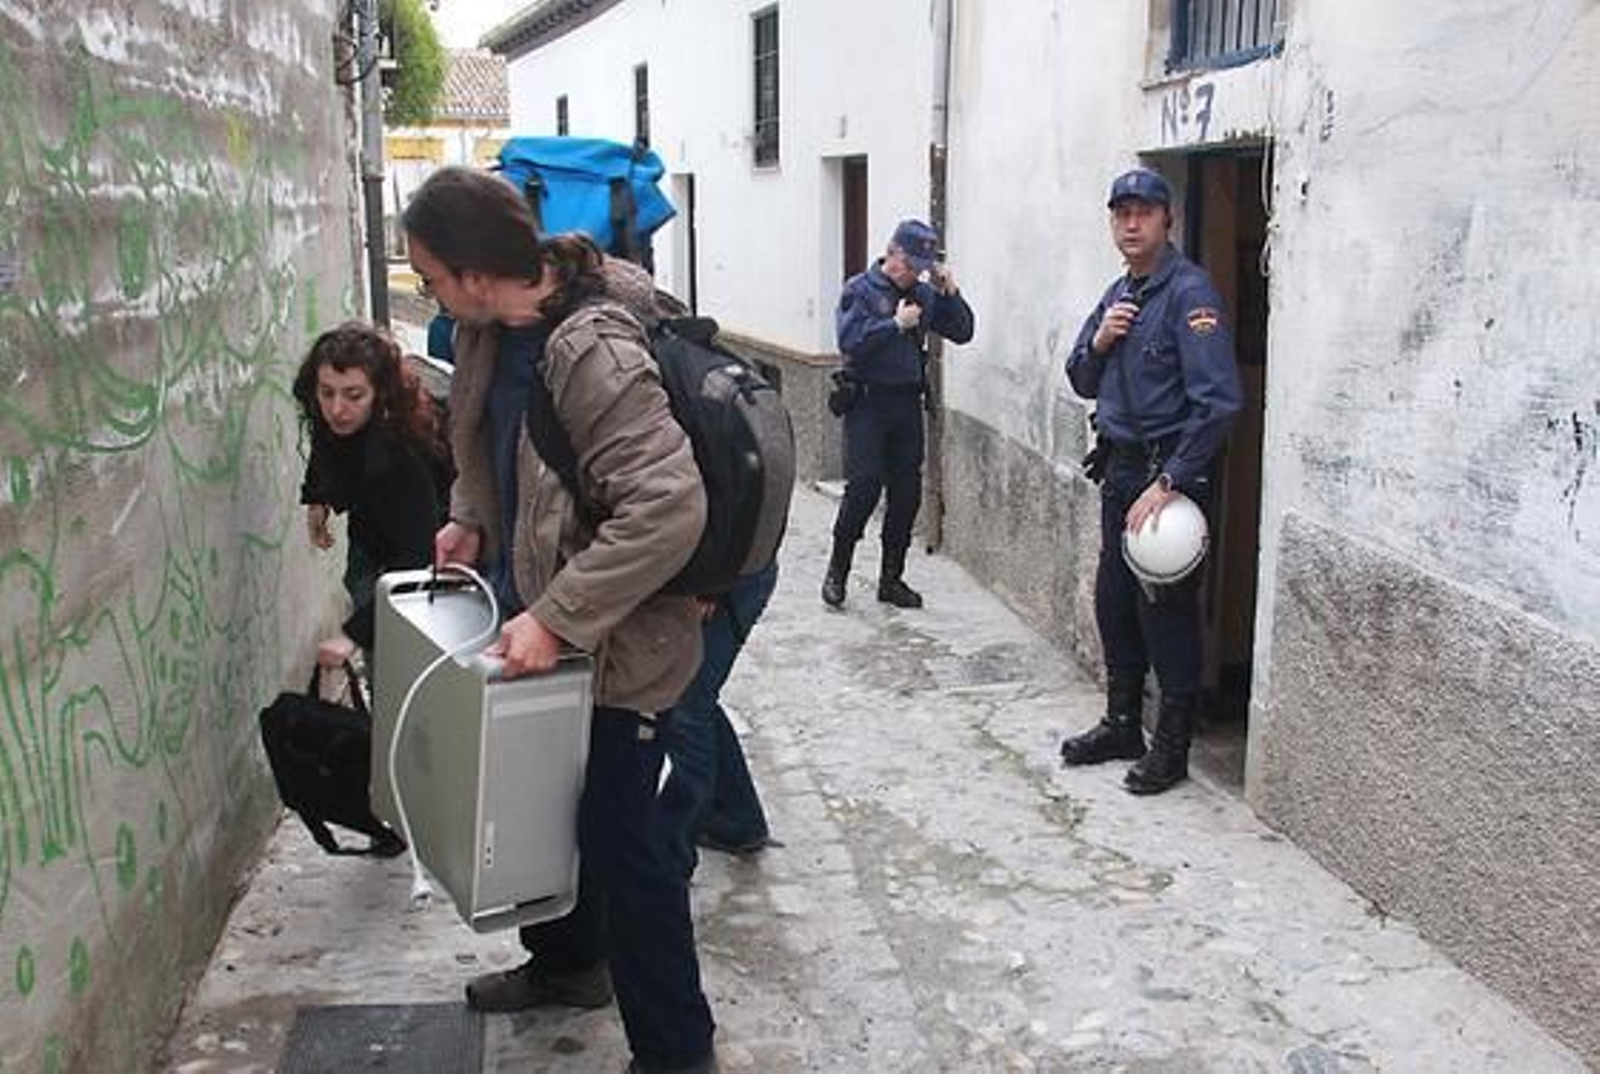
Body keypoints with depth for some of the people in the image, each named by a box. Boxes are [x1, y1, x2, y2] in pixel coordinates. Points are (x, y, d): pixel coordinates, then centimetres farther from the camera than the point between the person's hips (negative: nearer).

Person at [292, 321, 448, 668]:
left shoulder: (401, 452, -40)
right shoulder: (331, 423, -18)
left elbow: (414, 558, -43)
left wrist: (353, 634, -49)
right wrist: (316, 500, -3)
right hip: (371, 538, 7)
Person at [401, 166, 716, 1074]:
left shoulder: (595, 354, -30)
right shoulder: (492, 330, -1)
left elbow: (669, 507, -36)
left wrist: (556, 618, -34)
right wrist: (472, 516, 7)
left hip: (615, 639, -9)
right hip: (537, 612, 9)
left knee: (619, 841, 0)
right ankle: (567, 962, 48)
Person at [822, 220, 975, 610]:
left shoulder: (924, 294, 12)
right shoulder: (860, 289, -3)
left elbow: (962, 332, 9)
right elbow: (850, 341, -17)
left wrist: (950, 293, -4)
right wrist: (896, 324, -16)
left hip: (908, 402, 5)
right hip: (867, 401, -5)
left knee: (907, 492, 5)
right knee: (864, 488, -11)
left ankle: (891, 578, 16)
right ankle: (837, 571, 6)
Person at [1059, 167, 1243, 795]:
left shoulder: (1188, 292, -14)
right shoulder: (1118, 294, 13)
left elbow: (1218, 402, -21)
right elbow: (1082, 384, 18)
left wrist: (1168, 484, -23)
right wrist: (1099, 342, -4)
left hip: (1170, 470, -8)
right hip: (1120, 468, 8)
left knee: (1166, 611, 0)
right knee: (1114, 602, 14)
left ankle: (1172, 746, 13)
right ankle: (1122, 725, 28)